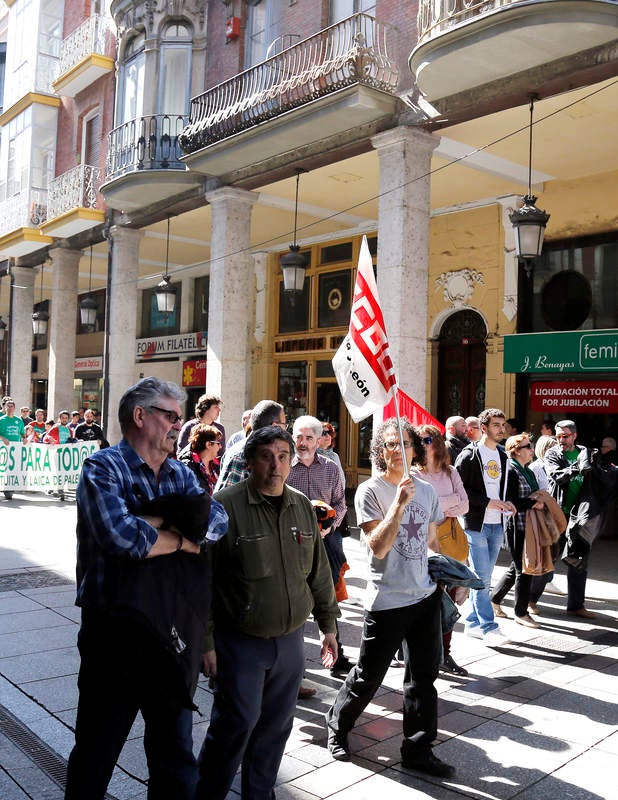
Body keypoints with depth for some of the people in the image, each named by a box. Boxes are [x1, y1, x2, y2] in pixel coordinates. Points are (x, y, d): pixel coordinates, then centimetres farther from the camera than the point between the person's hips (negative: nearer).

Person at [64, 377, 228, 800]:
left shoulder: (180, 473, 9)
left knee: (176, 755, 19)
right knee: (96, 754, 13)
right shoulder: (104, 468, -10)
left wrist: (155, 521, -21)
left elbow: (216, 519, -7)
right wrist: (184, 538, -12)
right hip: (116, 633, -5)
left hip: (174, 635, 6)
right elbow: (122, 536, -26)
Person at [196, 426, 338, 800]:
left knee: (275, 728, 14)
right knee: (235, 725, 0)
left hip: (290, 641, 5)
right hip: (240, 642, -5)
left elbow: (319, 570, 14)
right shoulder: (226, 506, -13)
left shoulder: (303, 506, 5)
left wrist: (328, 625, 15)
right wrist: (205, 642, -11)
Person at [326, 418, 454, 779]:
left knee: (424, 675, 11)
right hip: (387, 600, -5)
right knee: (368, 677, 6)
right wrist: (399, 502, -27)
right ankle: (338, 726, 32)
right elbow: (378, 547, -22)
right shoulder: (370, 491, -12)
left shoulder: (426, 490, 5)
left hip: (425, 595, 5)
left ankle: (418, 749, 25)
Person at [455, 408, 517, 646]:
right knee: (481, 579, -5)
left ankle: (472, 622, 22)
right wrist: (487, 502, -18)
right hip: (476, 524, -7)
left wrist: (506, 503, 4)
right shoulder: (469, 455, -8)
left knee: (484, 577, 12)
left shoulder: (503, 456, 15)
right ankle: (488, 628, -1)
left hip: (496, 525, 7)